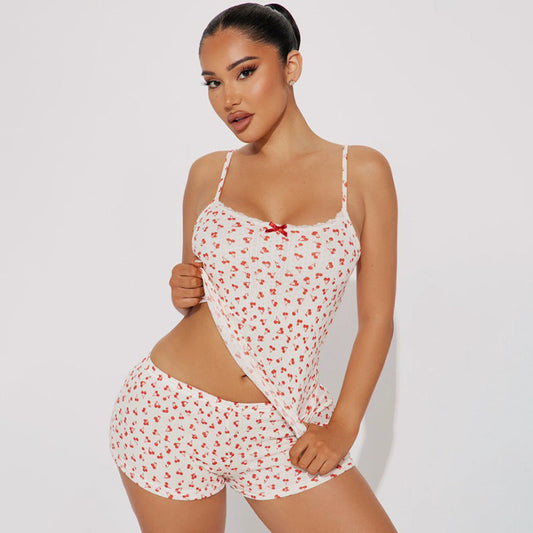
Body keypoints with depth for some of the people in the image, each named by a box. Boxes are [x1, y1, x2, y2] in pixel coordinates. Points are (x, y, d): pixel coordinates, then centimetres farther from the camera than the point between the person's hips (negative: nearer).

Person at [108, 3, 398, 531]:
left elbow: (376, 317, 1)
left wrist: (343, 425, -7)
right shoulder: (208, 174, 5)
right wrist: (184, 295, -5)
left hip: (281, 429, -1)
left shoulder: (362, 172, -1)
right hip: (172, 410, 1)